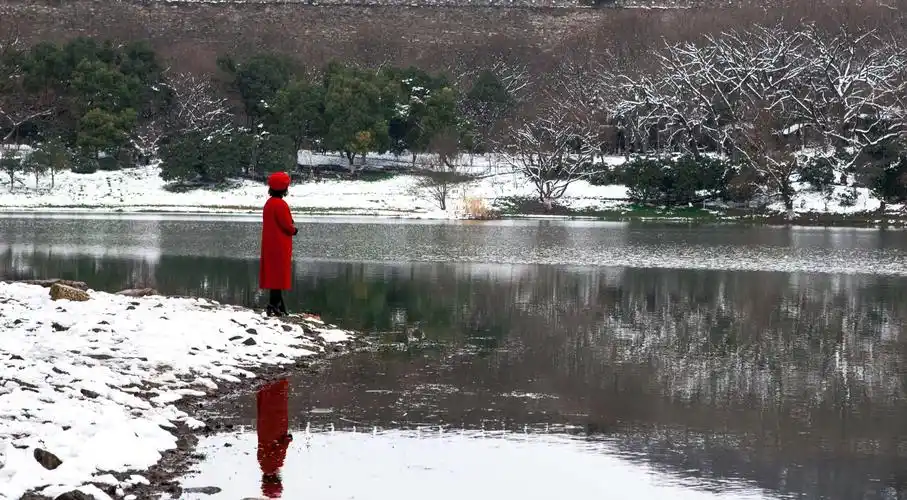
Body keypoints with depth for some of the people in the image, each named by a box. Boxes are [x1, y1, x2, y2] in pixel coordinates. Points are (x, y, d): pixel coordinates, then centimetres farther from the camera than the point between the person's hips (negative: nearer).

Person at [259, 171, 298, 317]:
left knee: (274, 275, 13)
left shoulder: (269, 203, 12)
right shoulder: (280, 205, -18)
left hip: (270, 246, 9)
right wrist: (294, 230, 4)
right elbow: (288, 225, -17)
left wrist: (291, 228, 5)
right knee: (279, 276, -7)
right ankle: (274, 306, -10)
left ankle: (277, 304, 20)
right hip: (280, 247, -9)